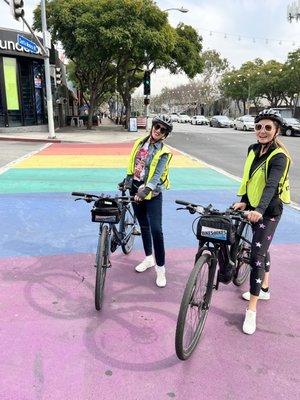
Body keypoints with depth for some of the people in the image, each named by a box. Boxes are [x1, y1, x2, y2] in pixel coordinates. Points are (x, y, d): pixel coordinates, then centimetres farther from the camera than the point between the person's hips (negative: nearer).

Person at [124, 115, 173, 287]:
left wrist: (145, 190, -37)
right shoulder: (140, 143, 4)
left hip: (152, 194, -6)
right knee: (144, 226, 17)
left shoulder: (164, 152, -12)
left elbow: (157, 175, -24)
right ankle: (149, 258, 34)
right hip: (135, 189, 6)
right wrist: (127, 181, 17)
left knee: (156, 230, -11)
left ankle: (160, 268, 2)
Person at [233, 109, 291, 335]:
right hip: (253, 208, 7)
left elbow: (271, 185, -33)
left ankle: (251, 310, 0)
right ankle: (264, 288, 41)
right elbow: (248, 180, 5)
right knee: (261, 248, 21)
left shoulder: (279, 156, -18)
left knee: (257, 256, -9)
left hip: (268, 212, -7)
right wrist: (243, 201, -8)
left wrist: (259, 210, -47)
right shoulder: (253, 150, 3)